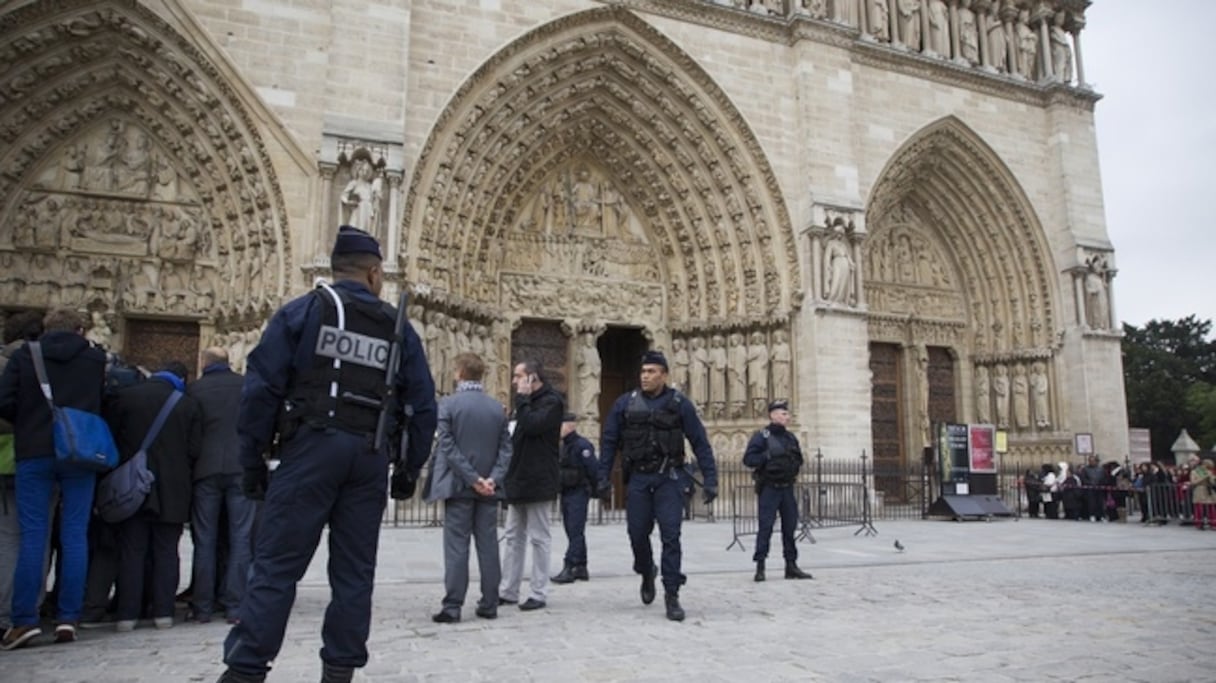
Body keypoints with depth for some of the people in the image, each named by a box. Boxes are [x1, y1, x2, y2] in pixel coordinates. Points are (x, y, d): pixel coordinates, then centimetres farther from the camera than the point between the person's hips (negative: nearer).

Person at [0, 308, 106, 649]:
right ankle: (68, 618, 5)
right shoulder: (97, 358, 3)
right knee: (75, 536, 4)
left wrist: (29, 425, 14)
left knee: (32, 537, 4)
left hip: (34, 454, 0)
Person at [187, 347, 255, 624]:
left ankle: (203, 607, 11)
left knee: (205, 540, 8)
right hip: (241, 468, 0)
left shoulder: (193, 389, 4)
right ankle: (235, 606, 2)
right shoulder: (247, 385, 5)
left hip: (205, 470, 0)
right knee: (240, 538, 3)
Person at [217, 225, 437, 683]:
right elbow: (423, 406, 9)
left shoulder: (301, 311, 3)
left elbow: (261, 386, -4)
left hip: (311, 448, -2)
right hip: (369, 457, 2)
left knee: (275, 564, 1)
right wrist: (410, 469, 17)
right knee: (354, 570, 10)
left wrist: (252, 458, 2)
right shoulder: (399, 328, 11)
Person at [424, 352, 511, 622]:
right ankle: (489, 604, 13)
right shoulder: (498, 407, 5)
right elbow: (505, 448, 0)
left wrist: (473, 479, -12)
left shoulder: (448, 404, -7)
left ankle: (452, 606, 2)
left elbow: (447, 446, -12)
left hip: (459, 485, -3)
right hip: (489, 488, 3)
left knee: (456, 547, 1)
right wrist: (492, 478, -6)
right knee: (488, 546, 8)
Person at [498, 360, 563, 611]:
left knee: (538, 537, 0)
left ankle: (538, 593, 7)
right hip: (518, 480, 9)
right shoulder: (529, 402, 18)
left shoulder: (551, 401, -9)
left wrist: (522, 398, -14)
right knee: (513, 537, 11)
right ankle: (508, 591, 17)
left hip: (538, 482, -9)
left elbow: (532, 425, -25)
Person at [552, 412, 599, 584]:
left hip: (578, 494, -9)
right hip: (565, 493, 9)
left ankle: (568, 569, -10)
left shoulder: (582, 445, -13)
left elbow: (594, 469, -17)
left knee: (575, 532, -8)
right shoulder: (563, 446, 14)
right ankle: (581, 568, 20)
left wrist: (594, 488, -10)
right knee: (573, 532, 13)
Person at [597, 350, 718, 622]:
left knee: (670, 536, -6)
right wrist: (604, 479, 1)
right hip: (637, 478, 2)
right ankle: (646, 573, 37)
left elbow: (700, 443, -1)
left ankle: (672, 596, 4)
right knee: (638, 533, 7)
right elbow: (609, 442, 6)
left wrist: (710, 480, -6)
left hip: (669, 478, -2)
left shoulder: (679, 403, -2)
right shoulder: (625, 403, 2)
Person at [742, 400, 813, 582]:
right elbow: (748, 459, -13)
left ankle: (791, 566, 17)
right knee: (765, 527, -6)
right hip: (769, 488, -6)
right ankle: (760, 567, 0)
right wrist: (768, 456, -20)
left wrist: (795, 464, 5)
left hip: (787, 488, 6)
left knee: (790, 526, 8)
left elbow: (798, 458, 25)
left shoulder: (790, 438, 14)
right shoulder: (761, 436, -7)